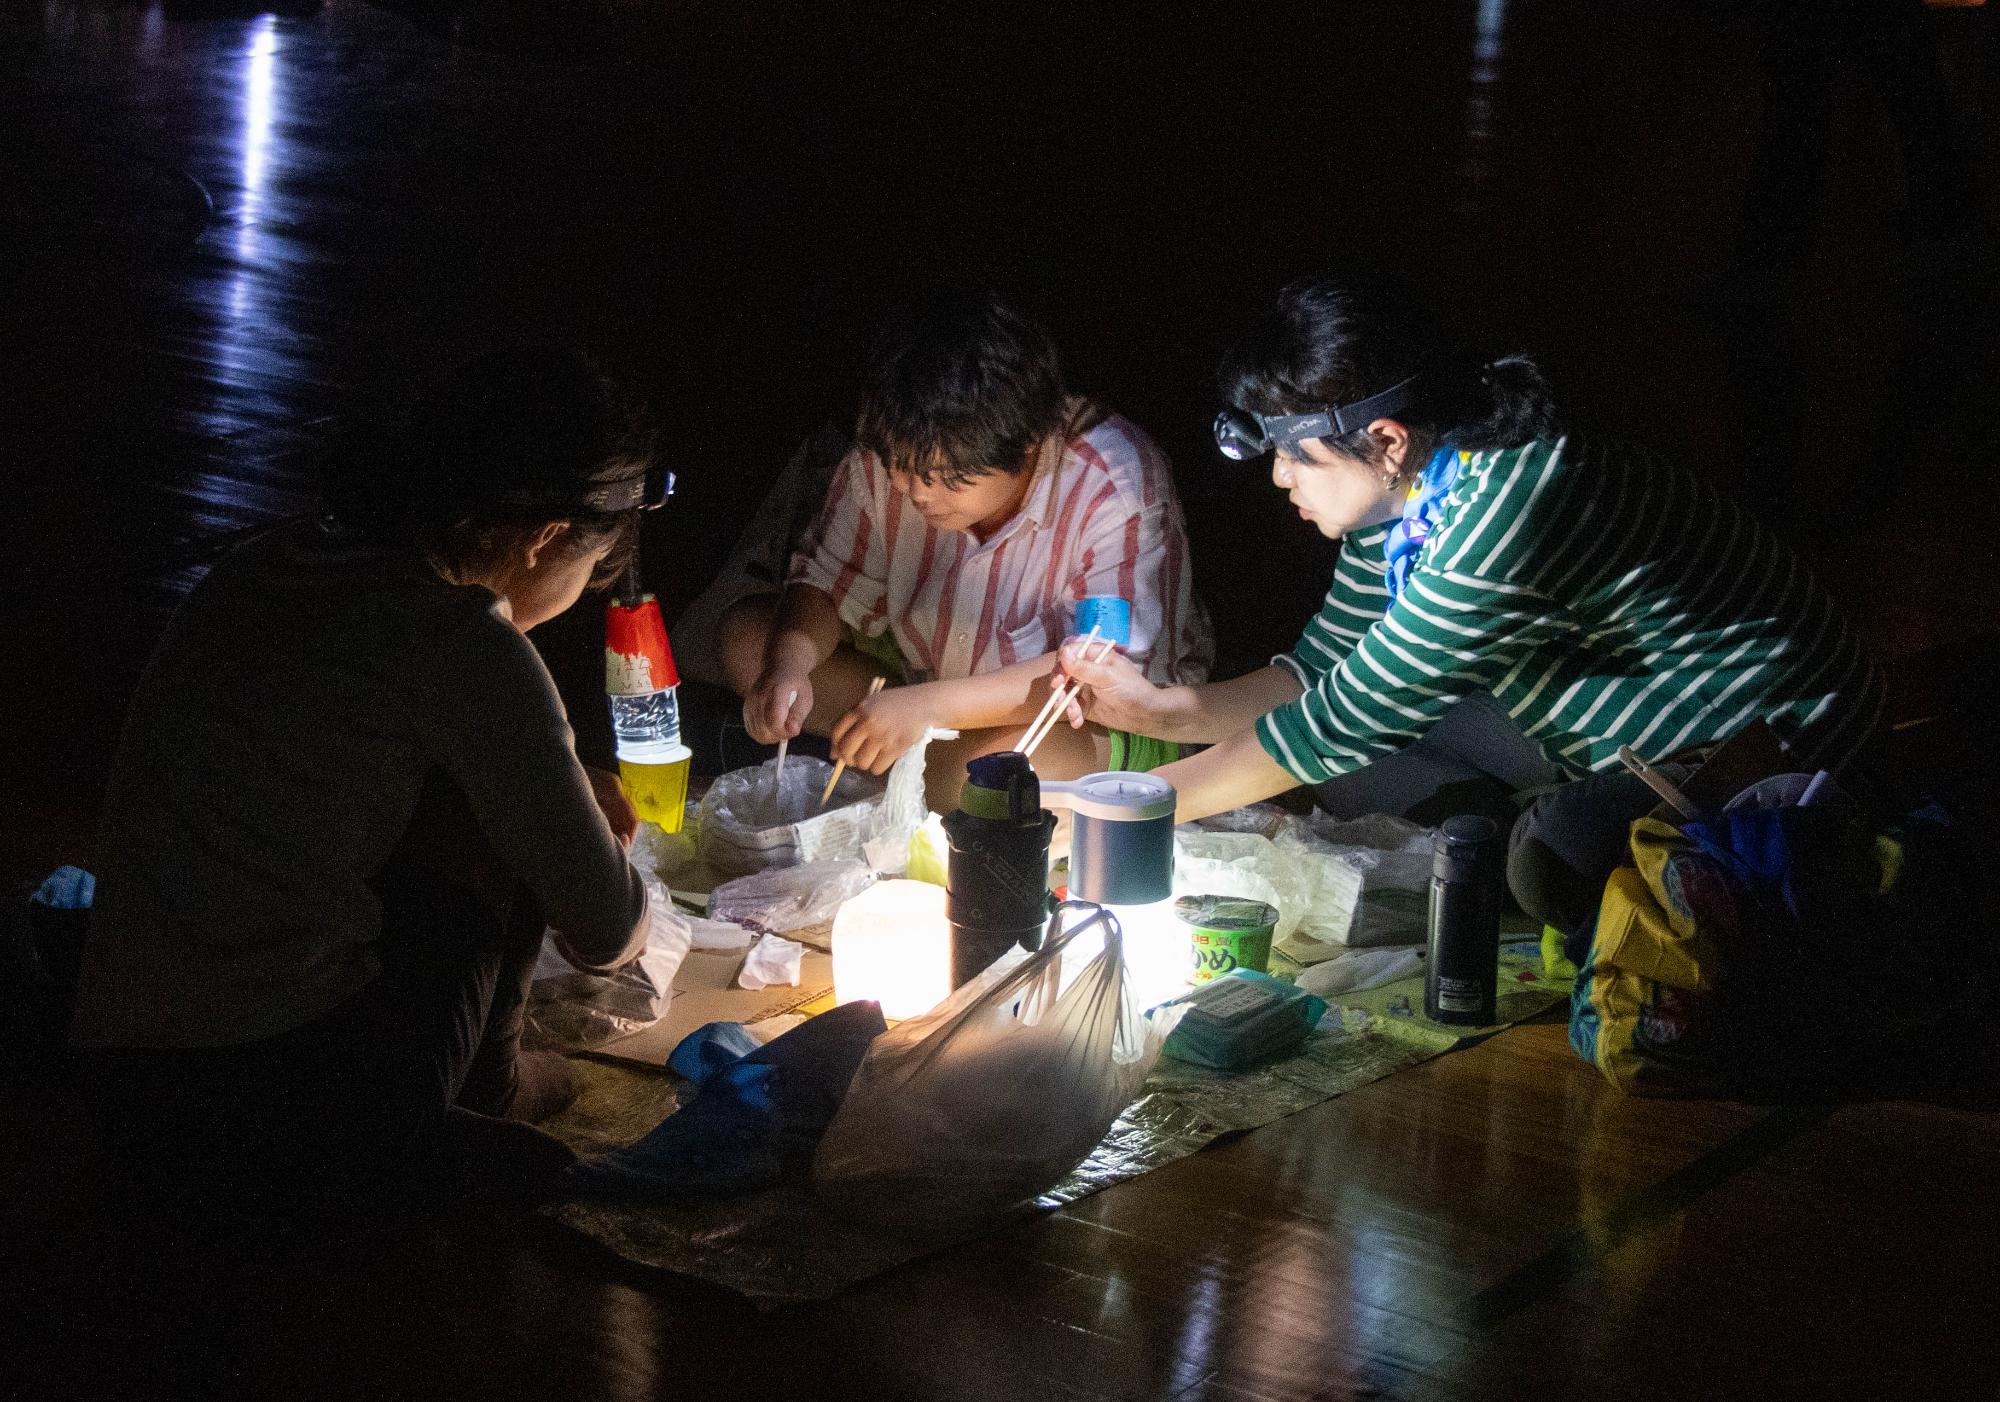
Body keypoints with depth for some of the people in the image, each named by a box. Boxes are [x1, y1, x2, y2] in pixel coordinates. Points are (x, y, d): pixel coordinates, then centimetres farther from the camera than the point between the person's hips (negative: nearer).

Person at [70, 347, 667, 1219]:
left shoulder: (265, 567, 10)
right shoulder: (467, 648, -11)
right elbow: (605, 933, -1)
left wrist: (567, 789, 33)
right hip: (304, 1132, -7)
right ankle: (485, 1079, 20)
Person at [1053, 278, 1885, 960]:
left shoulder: (1513, 506, -34)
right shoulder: (1398, 496, -6)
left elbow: (1347, 721, -31)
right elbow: (1323, 674, 5)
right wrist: (1164, 710, -11)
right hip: (1613, 737, 9)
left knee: (1562, 857, -36)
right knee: (1349, 766, 0)